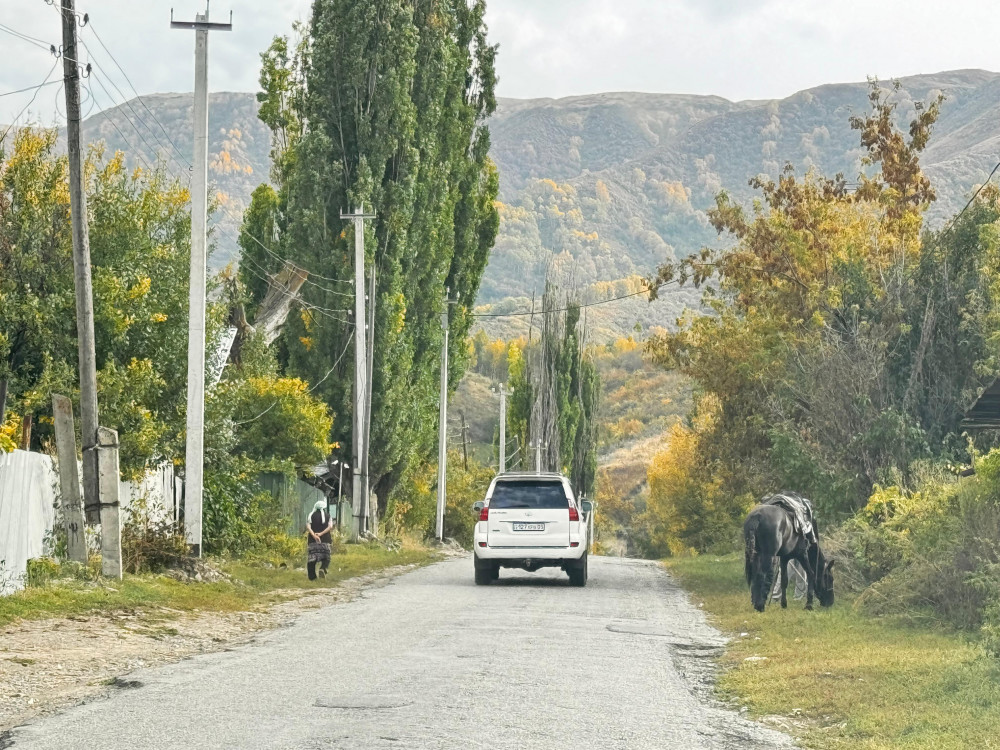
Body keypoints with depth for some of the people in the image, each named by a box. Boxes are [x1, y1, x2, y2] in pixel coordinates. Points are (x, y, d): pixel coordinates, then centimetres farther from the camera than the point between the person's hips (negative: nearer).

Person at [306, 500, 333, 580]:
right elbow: (330, 527, -7)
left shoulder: (311, 516, 8)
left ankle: (312, 576, -3)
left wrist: (314, 535, -17)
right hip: (325, 540, 0)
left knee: (312, 558, 4)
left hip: (313, 540, 0)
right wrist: (321, 534, -13)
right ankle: (323, 568, -21)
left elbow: (308, 526, -7)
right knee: (326, 558, 8)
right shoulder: (328, 516, 7)